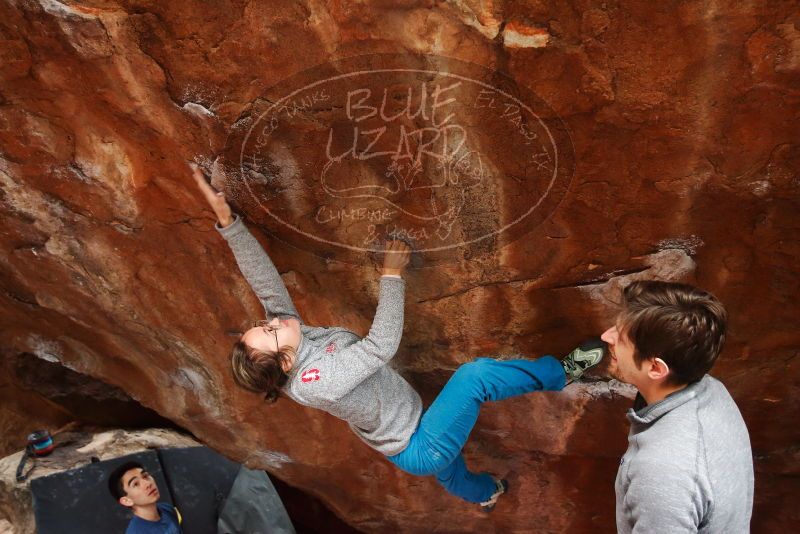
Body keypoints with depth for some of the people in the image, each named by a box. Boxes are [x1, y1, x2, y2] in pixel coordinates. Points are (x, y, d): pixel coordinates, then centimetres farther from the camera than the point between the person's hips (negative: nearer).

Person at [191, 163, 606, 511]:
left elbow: (268, 283, -19)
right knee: (474, 375, -22)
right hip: (420, 449, -8)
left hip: (412, 444, 8)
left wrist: (225, 218, -28)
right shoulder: (315, 382, -36)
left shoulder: (292, 341, -13)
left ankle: (485, 493, 72)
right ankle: (563, 370, 2)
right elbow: (382, 346, -35)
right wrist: (392, 275, -27)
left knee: (450, 473, 38)